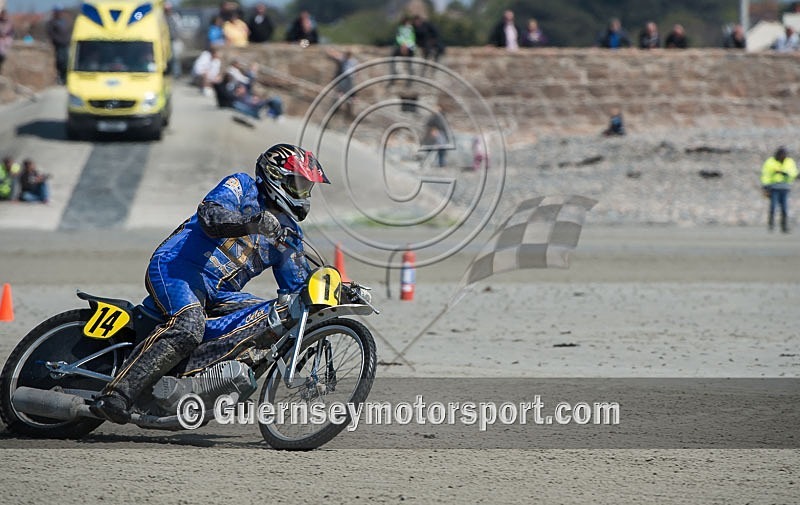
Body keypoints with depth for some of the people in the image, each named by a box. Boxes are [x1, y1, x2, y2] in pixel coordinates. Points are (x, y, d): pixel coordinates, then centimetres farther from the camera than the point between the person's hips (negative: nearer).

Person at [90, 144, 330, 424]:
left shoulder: (289, 233, 24)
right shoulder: (242, 186, 4)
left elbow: (297, 286, 23)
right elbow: (210, 215, -15)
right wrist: (253, 222, -30)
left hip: (221, 292, 7)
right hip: (178, 266, -7)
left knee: (276, 318, -17)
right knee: (188, 326, -35)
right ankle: (113, 397, -41)